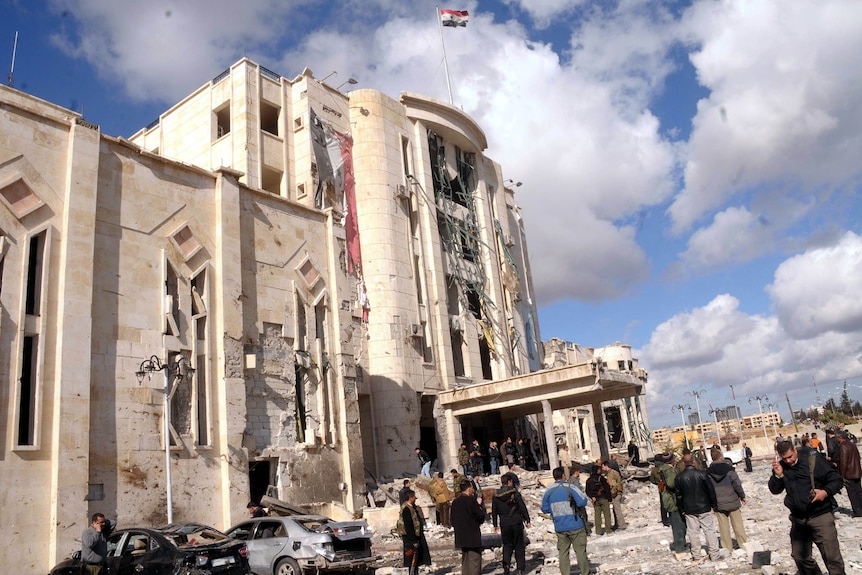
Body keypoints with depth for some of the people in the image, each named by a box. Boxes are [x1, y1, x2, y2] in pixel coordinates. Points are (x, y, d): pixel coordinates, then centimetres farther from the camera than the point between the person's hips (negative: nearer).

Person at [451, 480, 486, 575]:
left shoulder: (455, 503, 7)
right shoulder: (471, 500, -14)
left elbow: (453, 522, 10)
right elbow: (481, 516, -12)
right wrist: (479, 505, 3)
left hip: (460, 537, 7)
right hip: (473, 537, -7)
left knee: (465, 561, 16)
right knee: (474, 562, -2)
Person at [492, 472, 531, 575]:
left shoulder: (496, 496, 2)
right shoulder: (515, 493, -9)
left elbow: (494, 511, 8)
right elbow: (523, 507, -8)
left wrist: (495, 525, 17)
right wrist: (527, 520, 1)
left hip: (504, 524, 3)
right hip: (516, 523, -2)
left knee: (507, 545, 14)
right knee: (519, 545, 9)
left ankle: (506, 565, -4)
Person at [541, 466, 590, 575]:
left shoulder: (548, 491, 1)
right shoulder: (570, 487, -11)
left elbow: (544, 509, 6)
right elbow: (582, 502, -16)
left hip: (559, 527, 3)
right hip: (575, 525, -3)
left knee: (563, 552, 11)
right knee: (580, 550, 7)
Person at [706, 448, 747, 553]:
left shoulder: (708, 472, -2)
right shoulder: (728, 468, -10)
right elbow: (737, 484, -8)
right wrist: (742, 496, 5)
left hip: (718, 504, 2)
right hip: (733, 502, -1)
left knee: (723, 527, 8)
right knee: (738, 524, 11)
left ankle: (727, 548, 11)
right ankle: (743, 544, 17)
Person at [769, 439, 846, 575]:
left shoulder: (813, 460, -13)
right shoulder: (780, 467, 0)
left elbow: (836, 479, -7)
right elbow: (775, 490, 2)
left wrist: (825, 492, -24)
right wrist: (778, 475, -15)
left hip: (821, 517, -5)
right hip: (798, 519, 5)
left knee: (832, 558, -5)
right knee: (800, 556, 16)